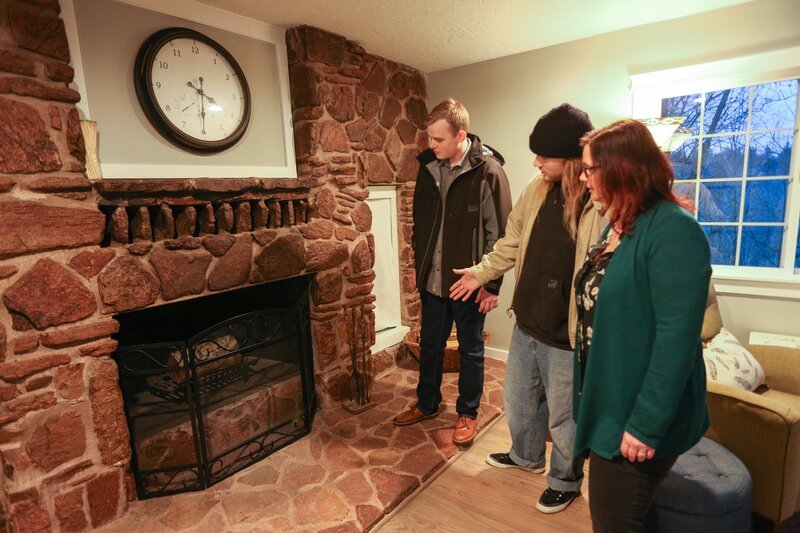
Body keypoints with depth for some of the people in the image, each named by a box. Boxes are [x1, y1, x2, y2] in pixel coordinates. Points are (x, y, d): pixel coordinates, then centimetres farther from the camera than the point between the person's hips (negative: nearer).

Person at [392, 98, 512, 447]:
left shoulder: (488, 171, -15)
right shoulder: (428, 166, 2)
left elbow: (500, 232, -13)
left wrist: (492, 283, -13)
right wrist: (418, 264, 13)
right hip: (432, 279, 6)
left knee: (470, 350, 14)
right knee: (429, 345, 19)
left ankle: (468, 414, 34)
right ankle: (427, 403, 41)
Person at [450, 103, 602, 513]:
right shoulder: (536, 191, 0)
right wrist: (481, 273, 16)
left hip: (567, 337, -6)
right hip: (525, 325, 7)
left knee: (563, 417, 16)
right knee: (518, 401, 26)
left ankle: (565, 481, 44)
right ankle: (526, 455, 54)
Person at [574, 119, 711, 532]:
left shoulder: (672, 229, -20)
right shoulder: (619, 225, 8)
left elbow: (677, 337, -24)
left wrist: (646, 424, -22)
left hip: (636, 418, -8)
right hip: (608, 404, 9)